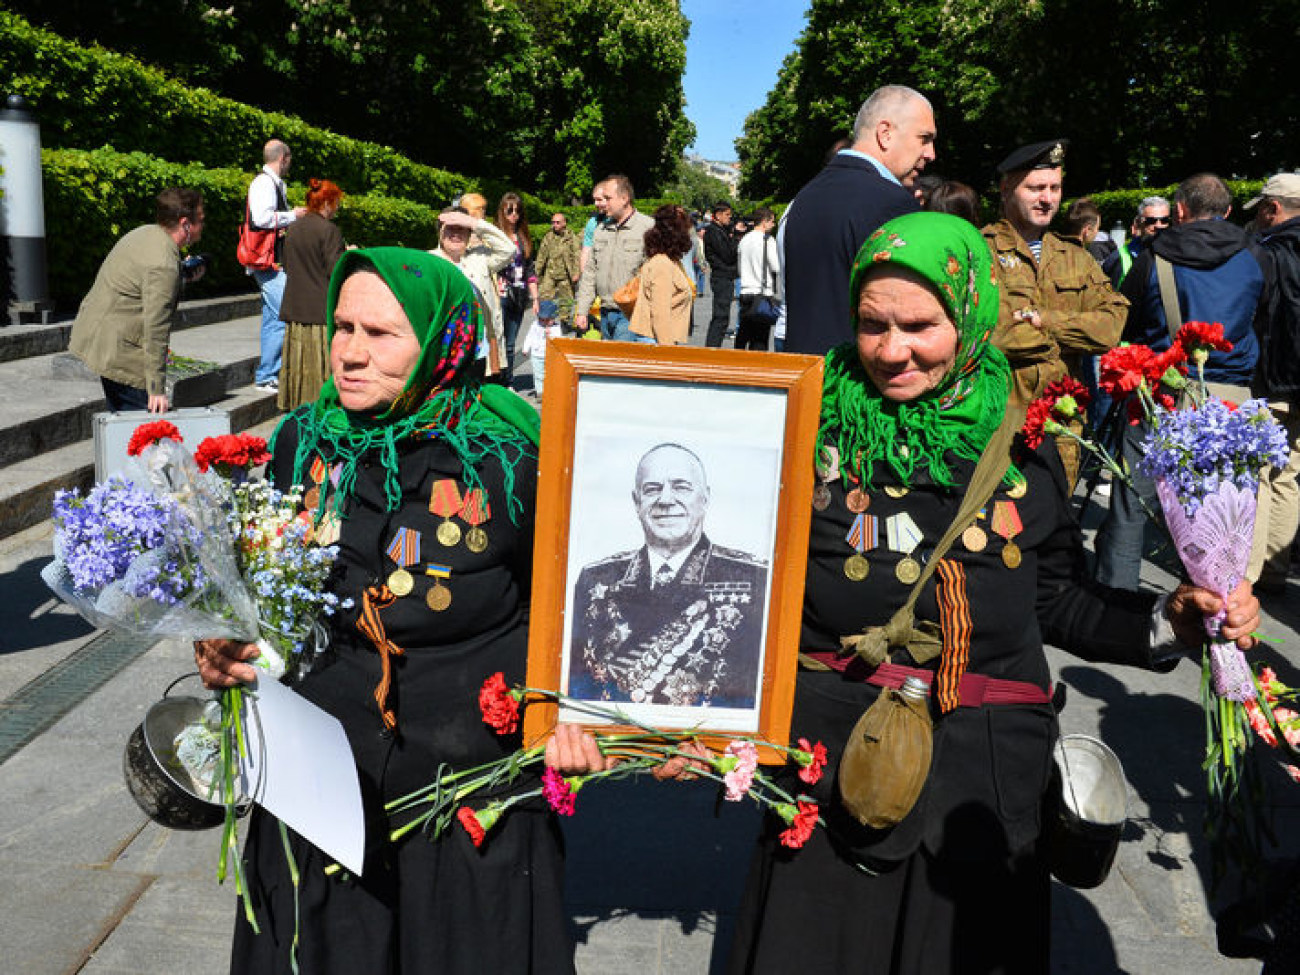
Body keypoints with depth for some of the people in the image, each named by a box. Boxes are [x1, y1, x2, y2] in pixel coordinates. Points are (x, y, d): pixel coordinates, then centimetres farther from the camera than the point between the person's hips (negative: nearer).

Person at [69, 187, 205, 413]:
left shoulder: (145, 232, 6)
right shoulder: (164, 266, -24)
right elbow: (156, 330, -24)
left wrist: (184, 276, 11)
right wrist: (156, 390, -21)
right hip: (116, 351, -11)